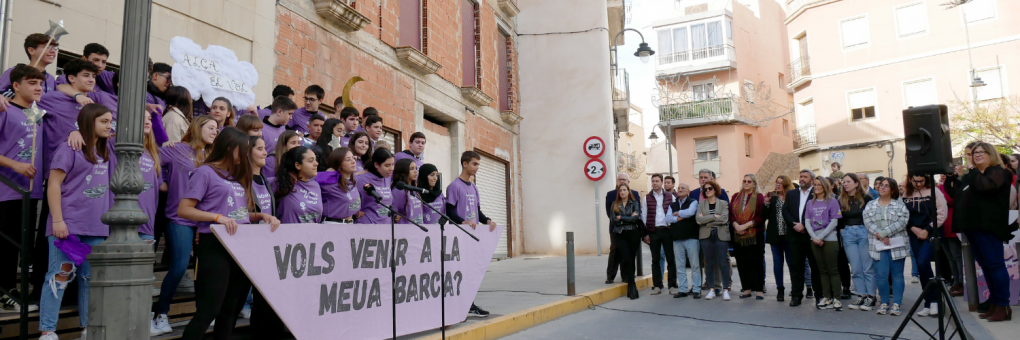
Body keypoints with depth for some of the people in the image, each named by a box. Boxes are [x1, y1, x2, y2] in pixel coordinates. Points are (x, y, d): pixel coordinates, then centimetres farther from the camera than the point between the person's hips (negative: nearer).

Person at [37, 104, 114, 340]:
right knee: (61, 275, -3)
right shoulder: (70, 149, -6)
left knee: (91, 278, 9)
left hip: (96, 228, 6)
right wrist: (58, 220, -16)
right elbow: (54, 184, -10)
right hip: (68, 225, -6)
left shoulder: (105, 151, 13)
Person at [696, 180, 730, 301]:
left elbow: (724, 219, -10)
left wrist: (707, 221, -9)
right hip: (706, 236, 2)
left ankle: (725, 290, 2)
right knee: (709, 263, 4)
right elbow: (699, 220, -5)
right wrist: (715, 216, -9)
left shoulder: (723, 203, 6)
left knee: (723, 262, -4)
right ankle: (711, 290, 10)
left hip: (720, 235, -2)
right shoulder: (701, 204, 10)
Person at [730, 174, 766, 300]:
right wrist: (736, 225, -10)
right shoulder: (736, 197, 12)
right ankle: (747, 289, 15)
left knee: (756, 263, -2)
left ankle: (759, 289, 6)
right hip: (738, 235, 4)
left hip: (755, 235, -4)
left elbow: (761, 217, -7)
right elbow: (731, 213, 8)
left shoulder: (759, 197, 0)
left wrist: (745, 226, -14)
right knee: (742, 263, 5)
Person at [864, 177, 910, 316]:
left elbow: (902, 222, -9)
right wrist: (880, 236, -16)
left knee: (897, 275, 4)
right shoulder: (870, 205, 12)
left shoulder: (900, 205, 6)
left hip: (897, 245, -1)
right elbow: (868, 222, -2)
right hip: (878, 246, 1)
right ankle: (884, 303, 10)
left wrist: (884, 233, -17)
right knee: (881, 275, -3)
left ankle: (896, 304, 10)